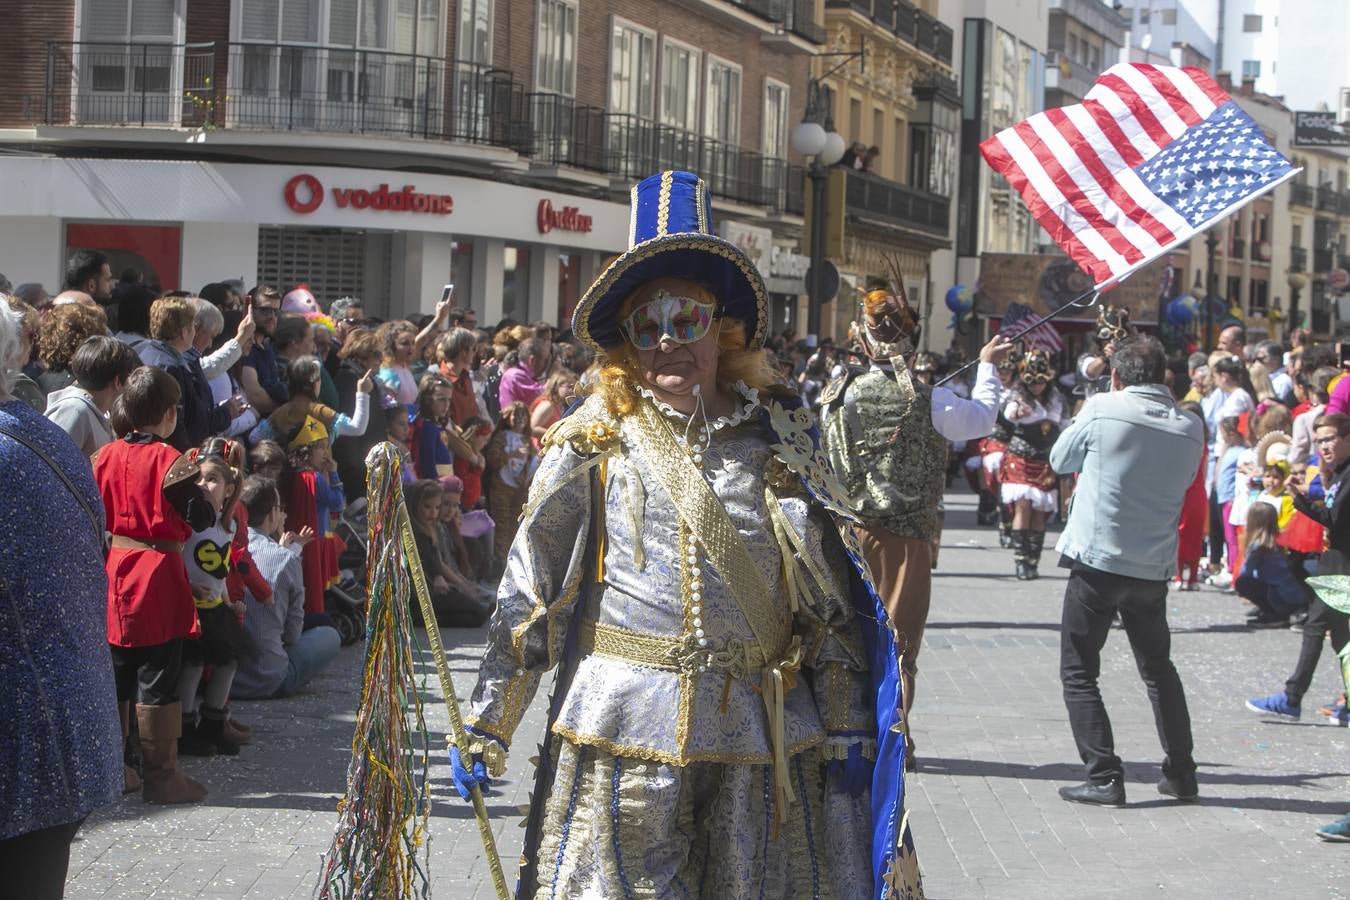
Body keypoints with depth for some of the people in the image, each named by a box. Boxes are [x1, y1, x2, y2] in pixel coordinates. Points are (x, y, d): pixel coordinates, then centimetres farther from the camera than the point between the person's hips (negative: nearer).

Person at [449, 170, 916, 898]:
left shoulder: (780, 435, 6)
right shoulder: (593, 442, 1)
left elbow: (830, 588, 9)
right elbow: (527, 593, 2)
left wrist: (845, 724, 6)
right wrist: (487, 726, 0)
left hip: (762, 731, 2)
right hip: (625, 728, -2)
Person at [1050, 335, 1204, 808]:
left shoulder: (1102, 409, -10)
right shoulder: (1190, 428, 0)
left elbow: (1059, 460, 4)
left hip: (1097, 561, -4)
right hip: (1155, 568, 4)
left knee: (1079, 674, 6)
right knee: (1159, 669, 22)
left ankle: (1104, 777, -1)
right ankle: (1181, 773, 24)